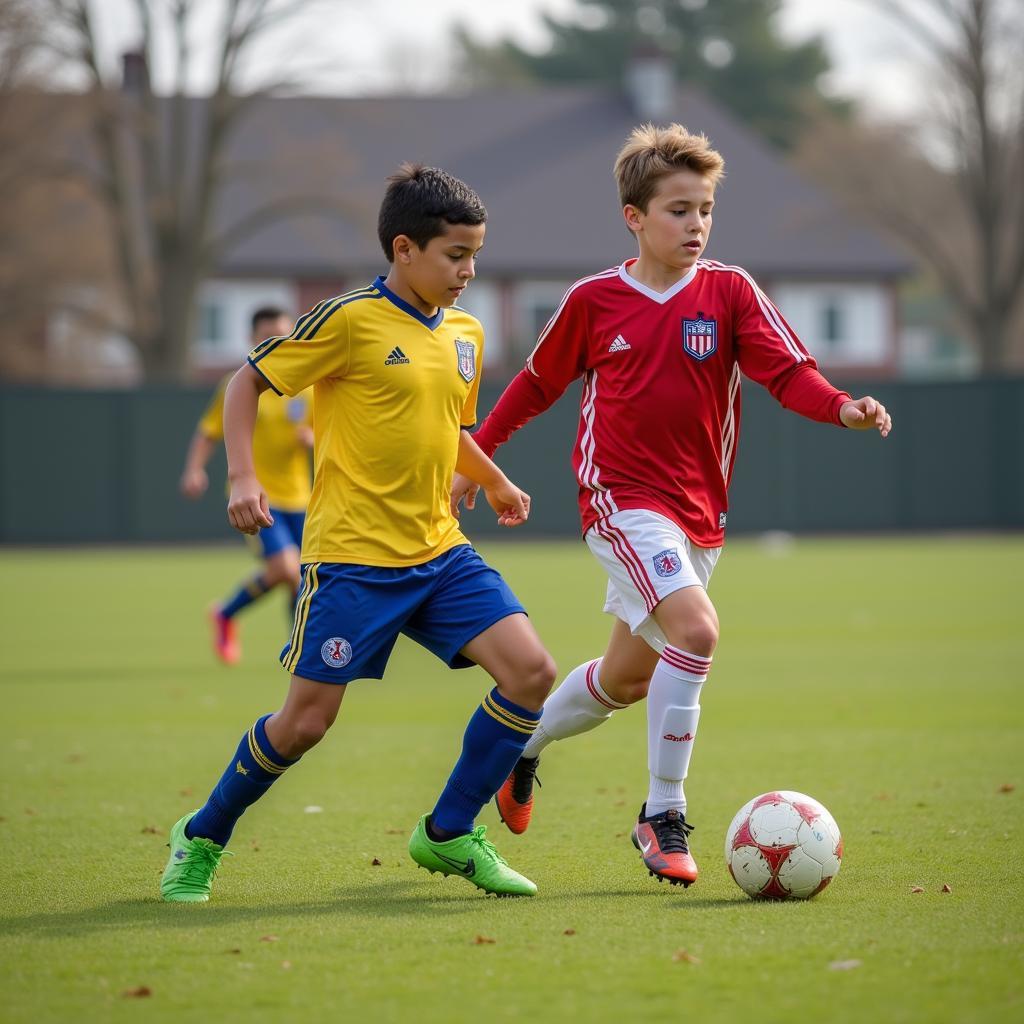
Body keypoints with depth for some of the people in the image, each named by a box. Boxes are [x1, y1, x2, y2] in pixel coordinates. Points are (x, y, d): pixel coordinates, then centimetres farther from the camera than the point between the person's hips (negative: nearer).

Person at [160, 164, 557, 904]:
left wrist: (494, 481, 24)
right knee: (307, 719, -5)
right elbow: (248, 382, -4)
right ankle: (201, 840, 19)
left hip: (439, 551, 6)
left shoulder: (466, 335, 10)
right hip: (353, 556, -6)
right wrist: (242, 476, -14)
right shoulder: (352, 321, -10)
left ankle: (449, 835, 5)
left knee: (531, 671, -10)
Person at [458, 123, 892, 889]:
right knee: (695, 628, -26)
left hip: (699, 511, 4)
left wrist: (841, 407, -30)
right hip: (621, 499, -4)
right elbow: (539, 383, 12)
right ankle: (664, 816, -17)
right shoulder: (594, 300, -2)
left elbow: (787, 369, -10)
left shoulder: (730, 291, 0)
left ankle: (520, 746, 43)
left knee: (627, 680, 14)